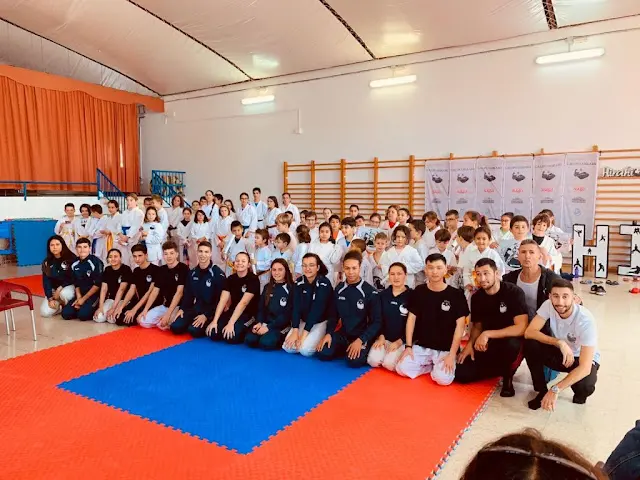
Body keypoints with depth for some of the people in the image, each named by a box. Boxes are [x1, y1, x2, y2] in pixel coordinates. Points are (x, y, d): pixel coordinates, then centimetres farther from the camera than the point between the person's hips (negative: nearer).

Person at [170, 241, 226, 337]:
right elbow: (188, 294, 15)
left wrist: (206, 315, -19)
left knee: (194, 330, -26)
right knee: (175, 327, -12)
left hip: (210, 311, -5)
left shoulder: (218, 274, -13)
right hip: (195, 308, 6)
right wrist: (182, 309, 1)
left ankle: (207, 326, 3)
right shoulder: (192, 272, 6)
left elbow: (220, 299, -14)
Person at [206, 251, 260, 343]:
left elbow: (243, 303, -22)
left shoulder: (253, 279, -14)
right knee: (212, 334, -13)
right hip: (233, 312, 6)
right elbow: (223, 300, -6)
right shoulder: (230, 279, 4)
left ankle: (246, 332, 3)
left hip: (249, 314, -6)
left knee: (231, 337, -27)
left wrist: (230, 323, -28)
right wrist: (214, 321, -17)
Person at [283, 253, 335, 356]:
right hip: (303, 320, 5)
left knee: (305, 350, -25)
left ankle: (318, 341, 6)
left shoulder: (324, 284, -20)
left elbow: (317, 309, -24)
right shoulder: (299, 283, -3)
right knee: (288, 347, -13)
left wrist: (304, 334, -26)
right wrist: (295, 331, -21)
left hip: (322, 321, -5)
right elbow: (296, 307, -9)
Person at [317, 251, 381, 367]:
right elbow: (334, 315, 10)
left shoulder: (370, 292, -12)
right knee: (323, 353, -18)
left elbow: (376, 322, -10)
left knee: (354, 361, -29)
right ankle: (346, 349, 10)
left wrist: (360, 340, -21)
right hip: (343, 334, 4)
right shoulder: (339, 289, 2)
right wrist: (328, 333, -7)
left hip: (362, 336, -4)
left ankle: (362, 350, 4)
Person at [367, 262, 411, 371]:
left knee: (389, 363, -25)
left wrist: (399, 342, -13)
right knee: (373, 360, -19)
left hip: (403, 340, -4)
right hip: (385, 337, 4)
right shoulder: (383, 295, 6)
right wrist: (381, 336, -5)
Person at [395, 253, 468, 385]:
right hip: (421, 346, 3)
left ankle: (439, 367, 9)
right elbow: (411, 319, 4)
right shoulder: (418, 292, 1)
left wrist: (452, 354, -14)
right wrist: (408, 346, -3)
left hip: (445, 349, -3)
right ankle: (432, 366, 8)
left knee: (443, 378, -26)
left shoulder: (456, 295, -7)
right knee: (402, 369, -17)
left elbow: (460, 326, -8)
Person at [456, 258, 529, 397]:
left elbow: (521, 328, -27)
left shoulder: (514, 292, -18)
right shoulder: (477, 297, -2)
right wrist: (470, 344, -9)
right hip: (486, 346, 5)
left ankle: (508, 377, -7)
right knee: (461, 374, -13)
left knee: (512, 344, -41)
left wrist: (487, 334, -30)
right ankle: (501, 369, 13)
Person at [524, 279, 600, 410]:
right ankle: (542, 391, -6)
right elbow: (529, 332, -25)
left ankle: (579, 395, 5)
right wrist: (560, 343, -36)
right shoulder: (548, 305, -21)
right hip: (560, 353, 3)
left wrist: (555, 389, -43)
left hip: (584, 359, -3)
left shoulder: (586, 320, -31)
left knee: (584, 386, -36)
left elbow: (585, 367, -36)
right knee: (530, 344, -26)